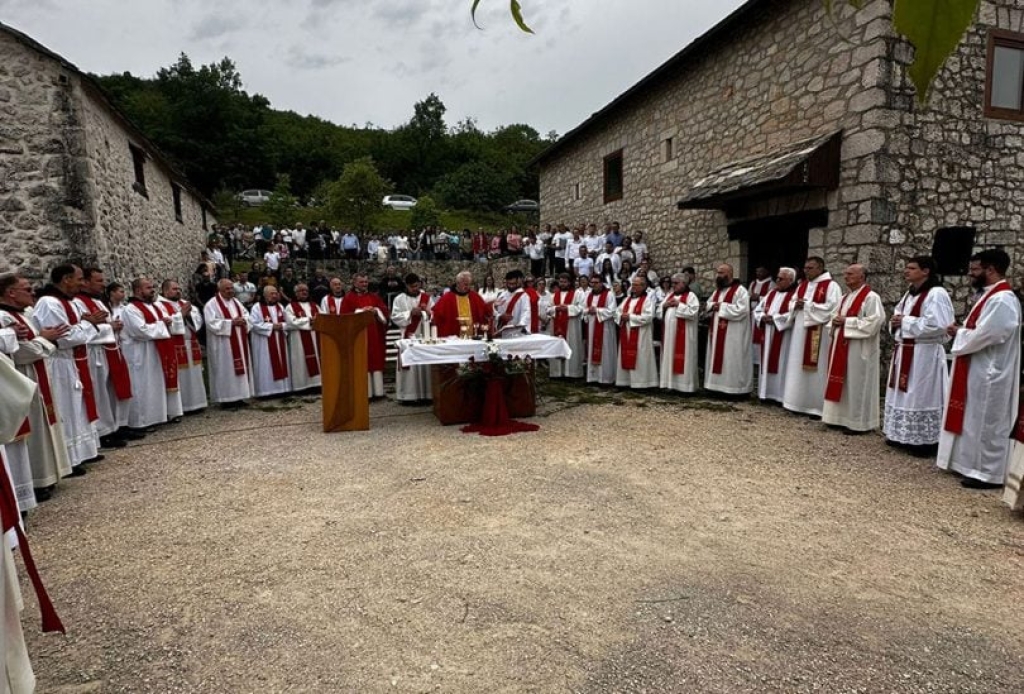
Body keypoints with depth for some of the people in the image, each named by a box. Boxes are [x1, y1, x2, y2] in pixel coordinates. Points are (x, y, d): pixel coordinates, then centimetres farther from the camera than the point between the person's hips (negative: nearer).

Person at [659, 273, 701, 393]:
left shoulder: (690, 296, -4)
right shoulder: (669, 295, 17)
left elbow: (693, 312, -17)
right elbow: (659, 311, 17)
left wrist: (678, 304, -16)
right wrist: (665, 305, -3)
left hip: (683, 335, -7)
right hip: (669, 333, 7)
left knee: (682, 358, -5)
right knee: (670, 357, 8)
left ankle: (684, 384, 0)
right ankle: (671, 383, 14)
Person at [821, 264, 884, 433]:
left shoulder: (871, 297, -12)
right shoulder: (846, 297, 16)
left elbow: (874, 322, -21)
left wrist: (846, 321, -18)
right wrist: (836, 321, 0)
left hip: (859, 349, -9)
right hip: (842, 346, 9)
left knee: (856, 384, -3)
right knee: (842, 383, 12)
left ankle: (858, 422, 7)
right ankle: (842, 417, 20)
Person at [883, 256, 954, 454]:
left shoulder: (936, 294, -14)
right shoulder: (910, 293, 15)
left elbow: (936, 325, -24)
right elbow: (899, 315, 24)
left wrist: (905, 322, -16)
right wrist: (896, 321, 0)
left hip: (924, 354, -9)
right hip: (904, 352, 9)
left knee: (921, 397, -4)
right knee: (904, 395, 14)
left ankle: (925, 441, 5)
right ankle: (903, 435, 24)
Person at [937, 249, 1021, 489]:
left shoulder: (1002, 300, -20)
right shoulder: (990, 296, 13)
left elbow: (983, 336, -25)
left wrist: (958, 332, -8)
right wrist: (961, 330, -1)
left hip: (990, 374, -10)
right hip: (980, 371, 10)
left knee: (988, 425, -1)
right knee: (977, 423, 17)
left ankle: (989, 474, 8)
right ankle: (978, 467, 27)